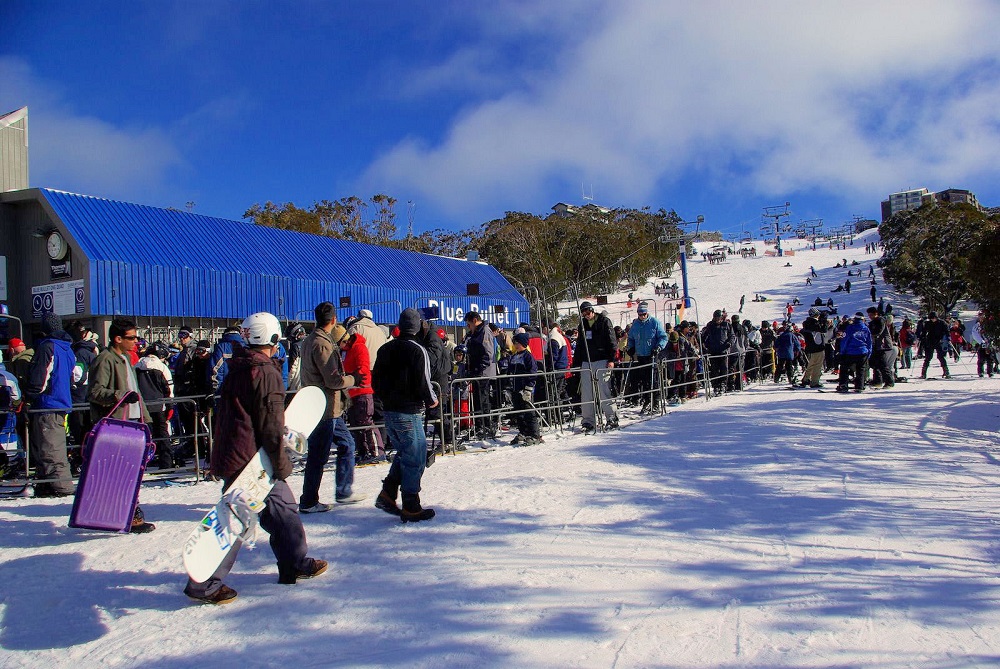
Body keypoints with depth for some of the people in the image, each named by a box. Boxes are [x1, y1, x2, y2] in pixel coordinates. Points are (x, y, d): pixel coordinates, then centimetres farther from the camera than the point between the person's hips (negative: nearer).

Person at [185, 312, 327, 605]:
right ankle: (204, 585, 5)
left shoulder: (237, 369, 13)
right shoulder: (266, 373, -16)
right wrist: (281, 463, -12)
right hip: (251, 460, -10)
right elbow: (270, 424, -18)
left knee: (282, 506, 17)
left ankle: (295, 564, 27)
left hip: (231, 451, 10)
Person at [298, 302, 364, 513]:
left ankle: (344, 492, 25)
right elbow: (334, 380, -20)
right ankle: (308, 503, 8)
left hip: (329, 408, 10)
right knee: (318, 456, -1)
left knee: (346, 444, 17)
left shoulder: (310, 340, 13)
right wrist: (354, 379, -4)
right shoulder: (322, 344, -18)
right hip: (326, 408, -10)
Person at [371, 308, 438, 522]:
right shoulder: (417, 351, -14)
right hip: (409, 413, -7)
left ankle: (387, 494, 14)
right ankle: (411, 508, 6)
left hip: (389, 411, 7)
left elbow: (376, 382, 10)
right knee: (415, 458, 2)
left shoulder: (385, 349, 8)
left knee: (403, 453, 21)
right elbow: (422, 383, -16)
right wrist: (431, 400, 2)